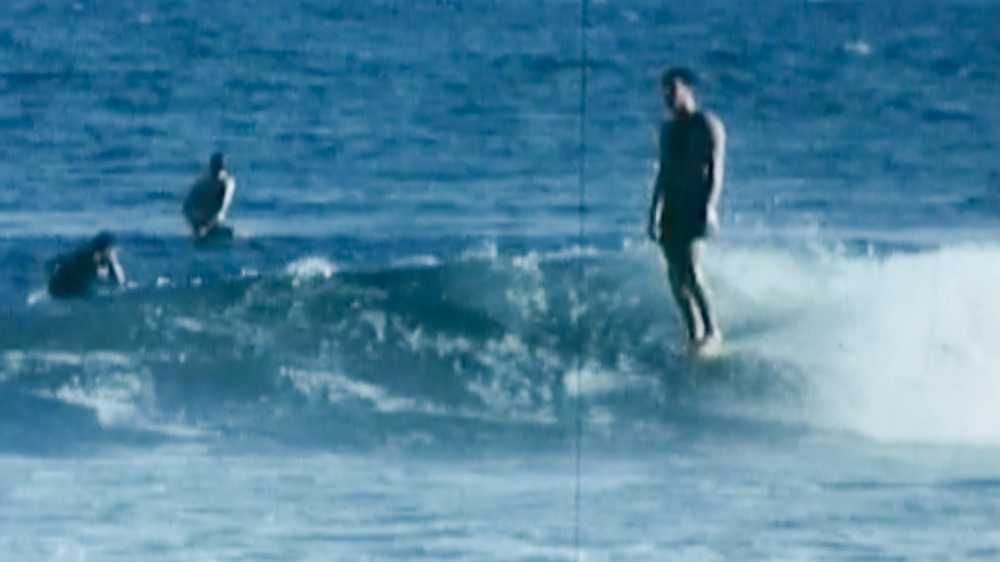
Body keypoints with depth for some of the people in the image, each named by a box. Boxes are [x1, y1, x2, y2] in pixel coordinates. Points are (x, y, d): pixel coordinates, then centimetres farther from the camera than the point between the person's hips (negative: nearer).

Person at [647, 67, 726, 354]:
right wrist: (654, 212, 19)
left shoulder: (706, 125, -4)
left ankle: (712, 330, -12)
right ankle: (694, 335, 5)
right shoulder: (668, 129, 18)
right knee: (675, 275, 1)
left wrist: (710, 206, -21)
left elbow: (715, 168, -11)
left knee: (690, 270, -18)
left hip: (696, 206, -7)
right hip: (672, 208, 7)